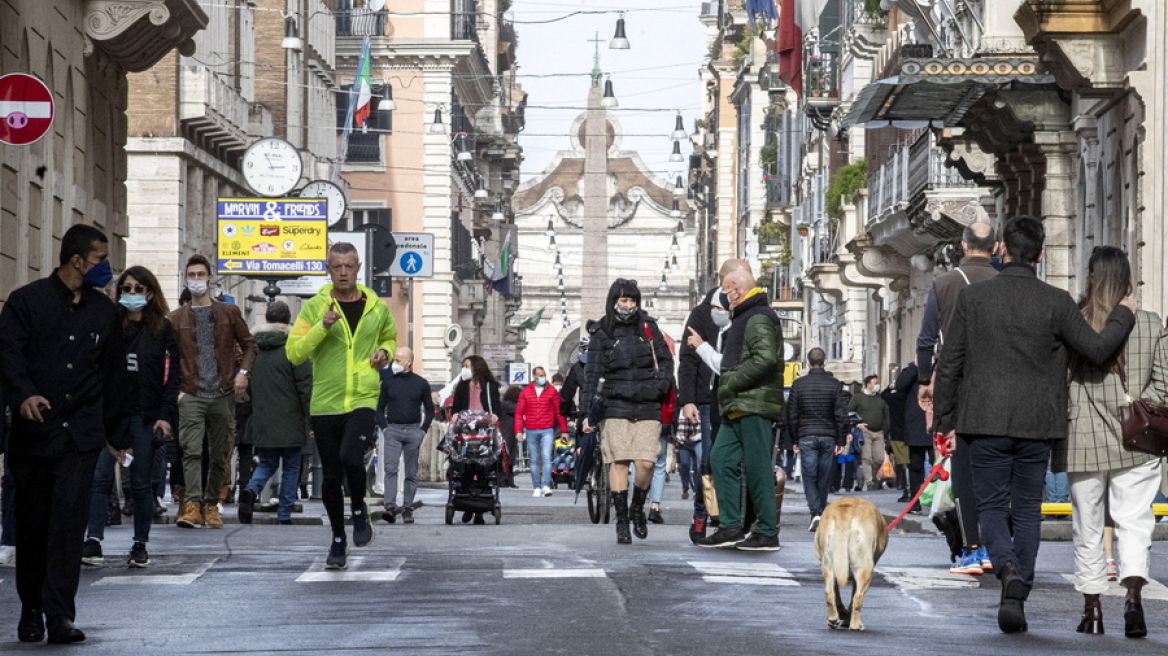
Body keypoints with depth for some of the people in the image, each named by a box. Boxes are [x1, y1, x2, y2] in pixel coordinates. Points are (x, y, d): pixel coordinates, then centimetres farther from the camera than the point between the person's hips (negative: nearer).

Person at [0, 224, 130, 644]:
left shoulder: (104, 311, 15)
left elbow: (114, 375, 20)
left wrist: (119, 432, 21)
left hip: (81, 435, 1)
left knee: (70, 517, -12)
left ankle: (59, 613, -16)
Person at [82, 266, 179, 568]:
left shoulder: (162, 329, 5)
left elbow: (171, 376, 1)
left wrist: (166, 416, -9)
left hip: (145, 415, -1)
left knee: (141, 483, 4)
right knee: (99, 476, -11)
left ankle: (140, 546, 13)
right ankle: (93, 542, -15)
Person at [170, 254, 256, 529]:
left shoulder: (229, 312, 9)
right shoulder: (177, 318, 9)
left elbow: (248, 344, 13)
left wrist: (243, 372, -4)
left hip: (223, 394, 1)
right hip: (191, 394, -1)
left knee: (219, 455, 6)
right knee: (191, 451, -16)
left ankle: (211, 505, 16)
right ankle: (192, 505, -24)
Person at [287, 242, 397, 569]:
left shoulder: (377, 308, 7)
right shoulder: (314, 308, 1)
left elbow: (390, 338, 27)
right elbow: (294, 352, -7)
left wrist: (385, 352, 4)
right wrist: (322, 326, -19)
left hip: (364, 399, -1)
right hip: (325, 403, 1)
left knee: (350, 457, -25)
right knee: (331, 477, 6)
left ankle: (359, 511, 4)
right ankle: (338, 540, 24)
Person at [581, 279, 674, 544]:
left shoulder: (648, 327, 11)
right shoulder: (601, 333, 5)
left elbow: (666, 360, 17)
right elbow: (592, 374, 1)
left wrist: (660, 385, -3)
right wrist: (587, 412, -7)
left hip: (647, 407, 1)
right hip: (616, 405, -1)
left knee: (646, 463, -8)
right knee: (619, 462, -8)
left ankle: (638, 509, 18)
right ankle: (622, 520, 0)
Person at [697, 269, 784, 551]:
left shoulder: (758, 319, -11)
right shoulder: (743, 319, 24)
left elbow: (765, 360, -23)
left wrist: (730, 383, -18)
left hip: (754, 406, -11)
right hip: (737, 407, 11)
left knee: (757, 467, -8)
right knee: (721, 459, 7)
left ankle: (767, 533, -4)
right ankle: (731, 527, 8)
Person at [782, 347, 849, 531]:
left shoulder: (799, 384, 0)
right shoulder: (834, 384, 0)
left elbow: (790, 415, 2)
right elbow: (841, 415, -1)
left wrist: (795, 440, 11)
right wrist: (841, 441, 4)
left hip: (806, 436, -1)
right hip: (828, 437, 1)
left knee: (809, 476, -3)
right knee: (824, 478, 10)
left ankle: (815, 512, -19)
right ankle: (821, 511, 18)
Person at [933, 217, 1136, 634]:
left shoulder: (973, 298, -3)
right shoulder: (1056, 302, -5)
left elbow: (949, 364, -1)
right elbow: (1097, 349, -3)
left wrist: (945, 420, 8)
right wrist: (1122, 316, 16)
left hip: (986, 424, 0)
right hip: (1036, 427, 1)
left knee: (992, 507, 7)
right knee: (1027, 511, 10)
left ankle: (1009, 569, -21)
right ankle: (1016, 597, 6)